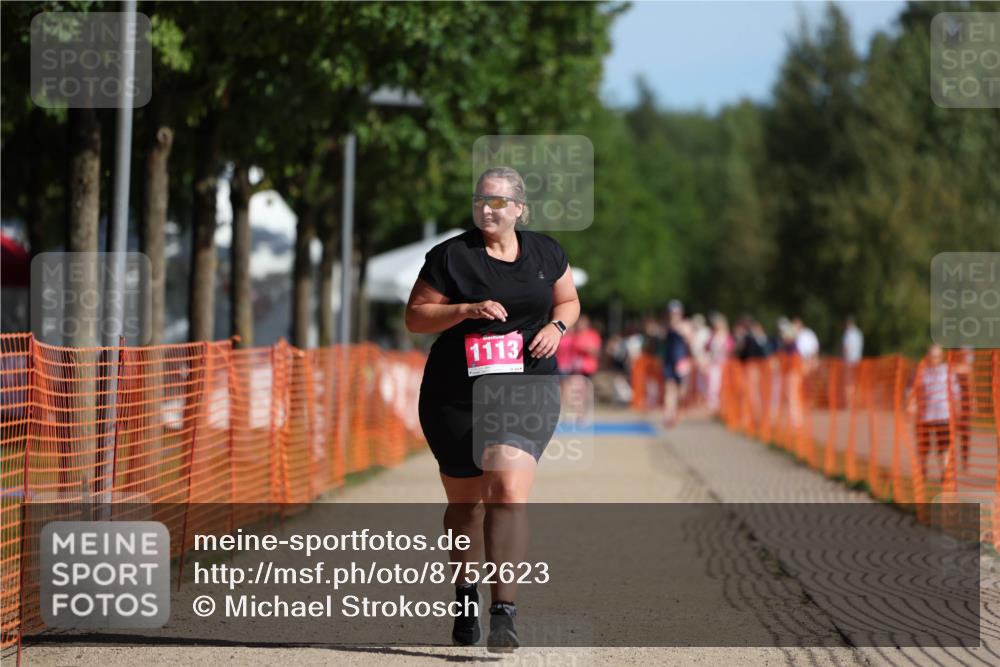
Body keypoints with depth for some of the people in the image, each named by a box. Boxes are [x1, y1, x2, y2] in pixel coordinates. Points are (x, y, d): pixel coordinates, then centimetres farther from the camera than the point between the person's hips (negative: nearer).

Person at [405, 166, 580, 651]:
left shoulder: (545, 252, 7)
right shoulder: (450, 256, -2)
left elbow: (568, 301, 22)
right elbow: (415, 317, -2)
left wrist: (556, 326, 0)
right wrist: (468, 310, -17)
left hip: (527, 390, 0)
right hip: (456, 394, 0)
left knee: (509, 490, -19)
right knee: (465, 500, 10)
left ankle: (504, 612, -23)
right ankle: (466, 597, 35)